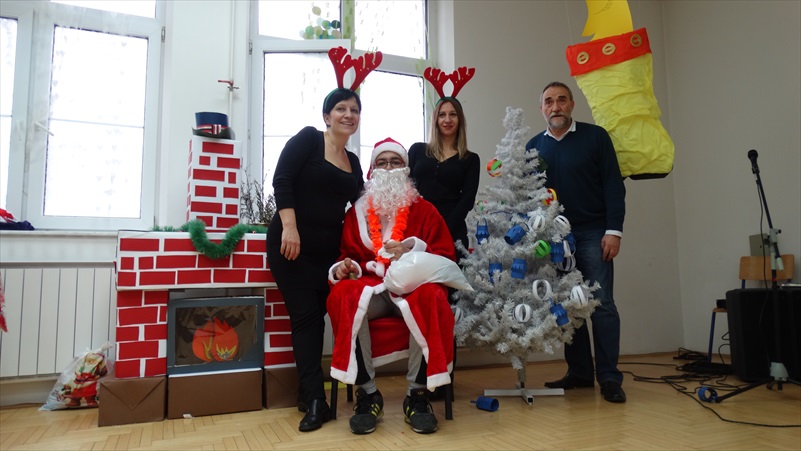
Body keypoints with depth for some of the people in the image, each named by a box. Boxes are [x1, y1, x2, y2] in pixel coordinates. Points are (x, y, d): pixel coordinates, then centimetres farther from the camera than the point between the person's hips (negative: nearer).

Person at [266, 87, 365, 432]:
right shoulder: (308, 138, -5)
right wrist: (289, 228, -23)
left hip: (329, 249, 6)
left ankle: (308, 395, 21)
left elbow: (358, 205, 17)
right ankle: (315, 400, 1)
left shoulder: (353, 161, 13)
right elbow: (282, 181, -14)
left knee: (317, 315, 8)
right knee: (306, 316, -4)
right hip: (291, 244, -5)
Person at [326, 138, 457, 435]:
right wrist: (342, 268, -9)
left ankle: (418, 394, -20)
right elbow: (347, 255, 16)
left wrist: (414, 250, -17)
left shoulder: (424, 209, 9)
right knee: (343, 295, -32)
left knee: (430, 296, -36)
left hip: (413, 285, -1)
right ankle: (367, 393, -19)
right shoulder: (357, 212, 14)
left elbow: (447, 259, 3)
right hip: (371, 288, 2)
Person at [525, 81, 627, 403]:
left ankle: (609, 378, 4)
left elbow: (613, 185, -2)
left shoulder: (595, 136, 2)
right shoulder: (534, 146, 9)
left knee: (601, 303, -4)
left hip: (592, 234, -3)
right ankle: (579, 372, 18)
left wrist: (613, 230, -10)